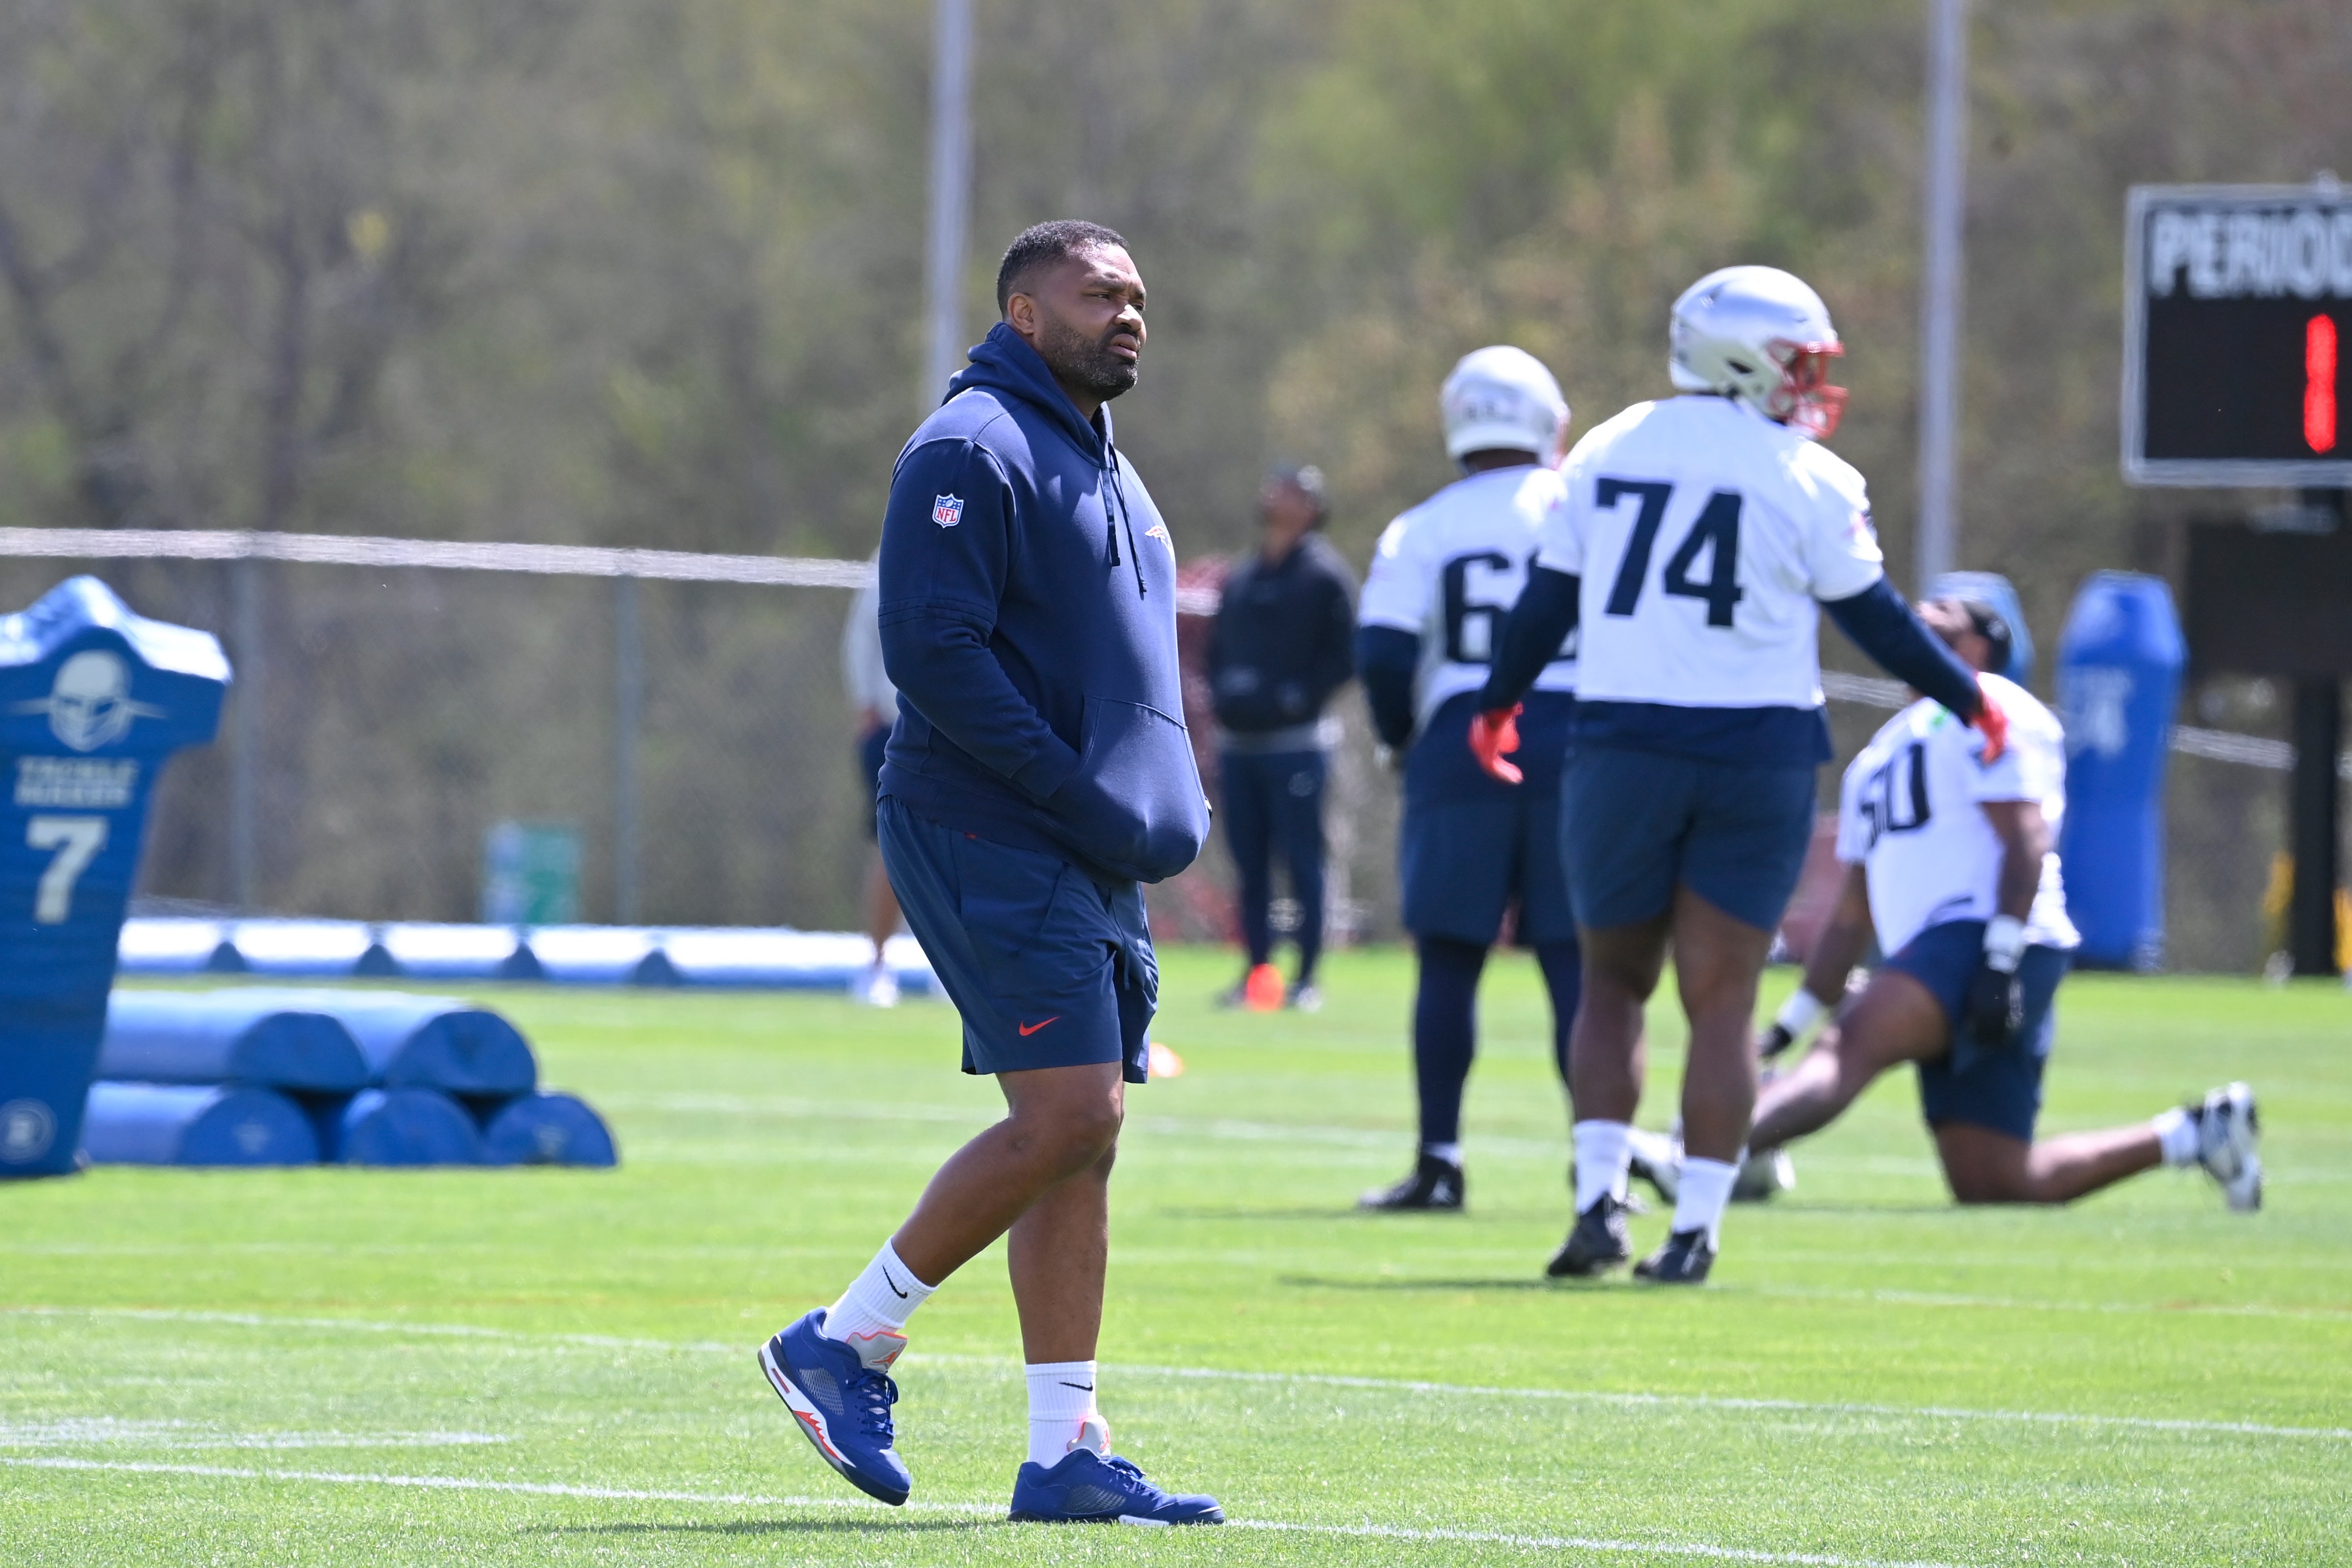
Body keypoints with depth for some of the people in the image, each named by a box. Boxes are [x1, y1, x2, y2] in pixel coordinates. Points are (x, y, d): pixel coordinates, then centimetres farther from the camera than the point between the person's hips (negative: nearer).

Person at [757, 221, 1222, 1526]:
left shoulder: (1102, 465, 22)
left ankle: (1067, 1453, 5)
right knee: (1064, 1116, -16)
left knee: (1082, 1139, 5)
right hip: (989, 837, -9)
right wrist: (1085, 800, -20)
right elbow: (932, 651, -19)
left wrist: (1162, 805, 13)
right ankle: (847, 1343, -3)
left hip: (1089, 861, 9)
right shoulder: (974, 450, -10)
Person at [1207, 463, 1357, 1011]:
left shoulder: (1324, 575, -3)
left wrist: (1299, 695, -16)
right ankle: (1256, 973, 11)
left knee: (1302, 860, -5)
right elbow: (1218, 649, 24)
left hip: (1295, 744, -7)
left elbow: (1344, 656, -8)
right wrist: (1222, 692, 7)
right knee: (1249, 864, 7)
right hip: (1238, 741, 7)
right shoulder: (1241, 579, 17)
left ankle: (1306, 977, -2)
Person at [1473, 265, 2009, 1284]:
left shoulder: (1607, 453, 6)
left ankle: (1600, 1198, -1)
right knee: (1721, 1002, 3)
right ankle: (1694, 1229, 0)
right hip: (1756, 758, -2)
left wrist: (1499, 702, 27)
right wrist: (1968, 698, 17)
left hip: (1623, 745, 2)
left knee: (1614, 981, 14)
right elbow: (1874, 619, 2)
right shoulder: (1808, 480, -4)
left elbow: (1547, 598, 11)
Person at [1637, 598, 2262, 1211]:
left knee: (1850, 1050, -30)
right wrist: (1789, 1026, 24)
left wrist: (2001, 960, -21)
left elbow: (2027, 841, -10)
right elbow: (1853, 915, 32)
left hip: (1979, 937, -9)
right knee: (1991, 1184, 2)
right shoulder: (1883, 752, 32)